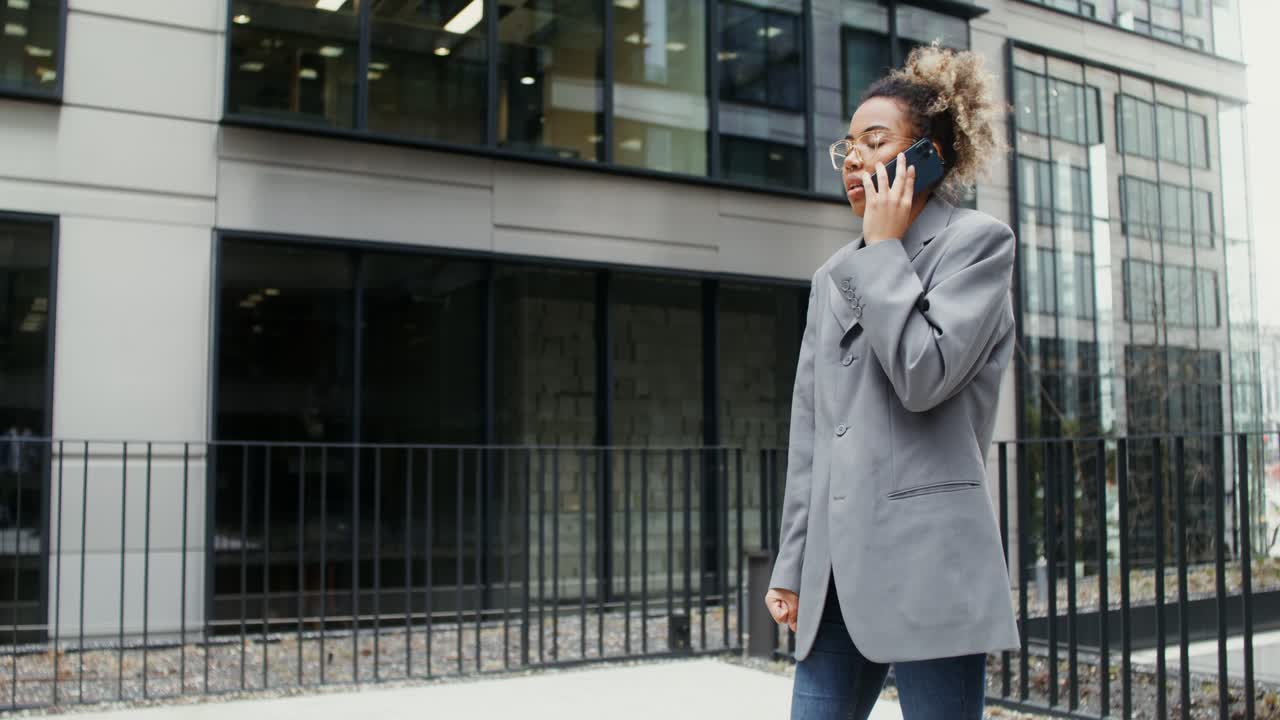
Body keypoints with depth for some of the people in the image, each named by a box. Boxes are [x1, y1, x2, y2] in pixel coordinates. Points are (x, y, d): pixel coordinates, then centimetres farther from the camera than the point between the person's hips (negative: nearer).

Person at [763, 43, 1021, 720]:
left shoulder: (977, 241, 1)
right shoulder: (833, 276, 18)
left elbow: (924, 374, -15)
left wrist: (884, 247, -4)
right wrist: (793, 566, 13)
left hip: (926, 566, -6)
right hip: (838, 573, 6)